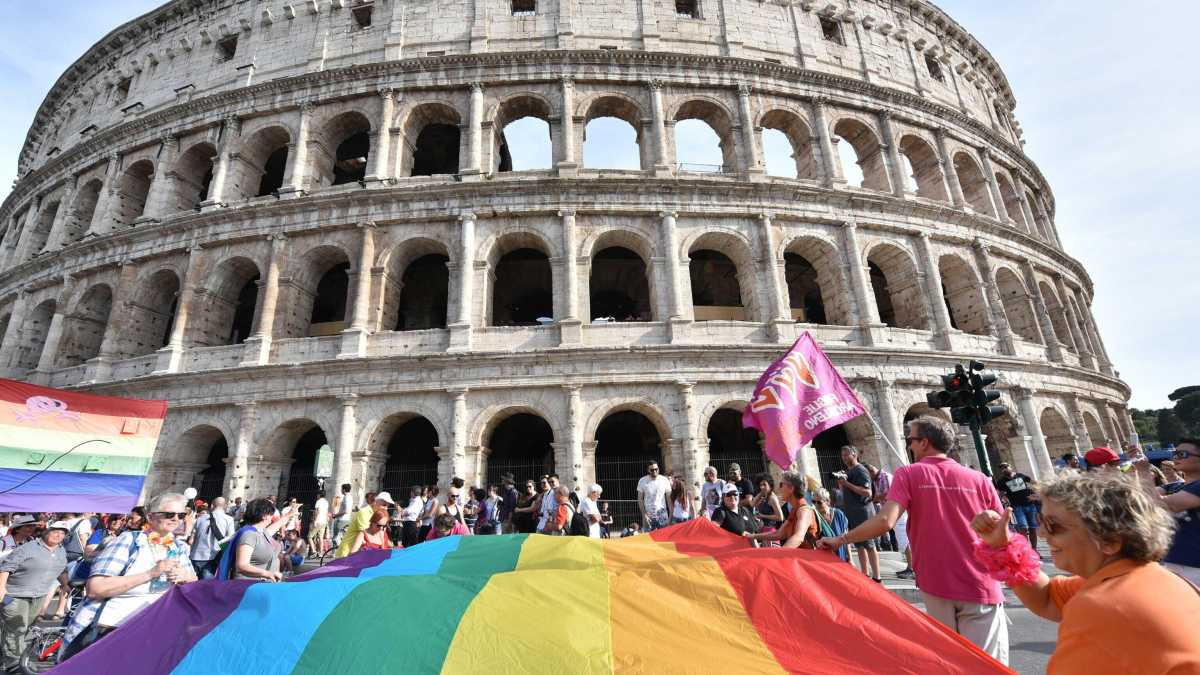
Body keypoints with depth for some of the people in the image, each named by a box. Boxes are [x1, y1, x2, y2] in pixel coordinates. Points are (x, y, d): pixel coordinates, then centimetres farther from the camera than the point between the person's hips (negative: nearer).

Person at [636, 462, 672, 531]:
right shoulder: (642, 481, -3)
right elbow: (640, 499, -1)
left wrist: (671, 516, -6)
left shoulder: (664, 480, -3)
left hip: (662, 515, 0)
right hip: (648, 516, 0)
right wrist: (644, 515, -8)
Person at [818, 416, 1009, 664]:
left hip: (936, 584, -1)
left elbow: (885, 521, -18)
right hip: (981, 587, 1)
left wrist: (840, 539, -8)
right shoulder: (980, 479, 0)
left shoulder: (908, 474, -7)